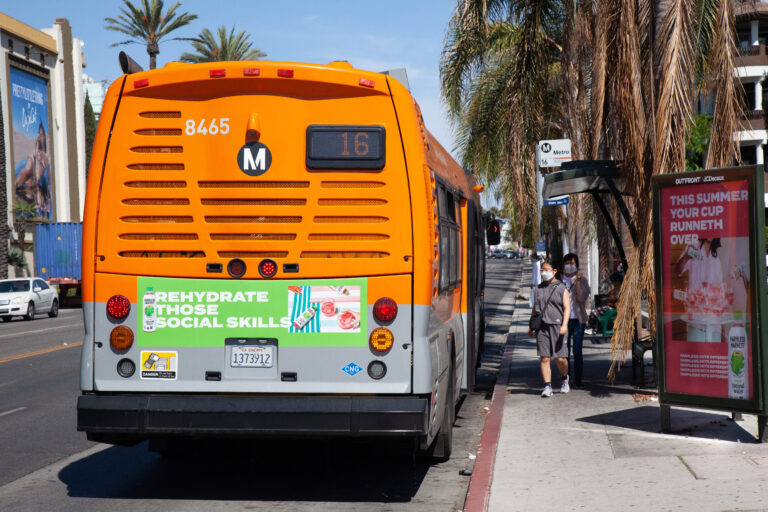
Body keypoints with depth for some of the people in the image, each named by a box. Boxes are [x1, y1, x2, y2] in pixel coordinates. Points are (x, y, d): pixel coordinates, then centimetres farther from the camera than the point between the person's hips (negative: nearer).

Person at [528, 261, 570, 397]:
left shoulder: (561, 288, 5)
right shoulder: (539, 288, 17)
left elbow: (567, 308, -2)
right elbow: (534, 308, 24)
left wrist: (564, 325, -16)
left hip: (556, 326, -3)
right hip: (541, 327, 3)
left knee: (560, 358, -5)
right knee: (544, 358, -5)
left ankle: (564, 378, 23)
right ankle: (547, 387, -3)